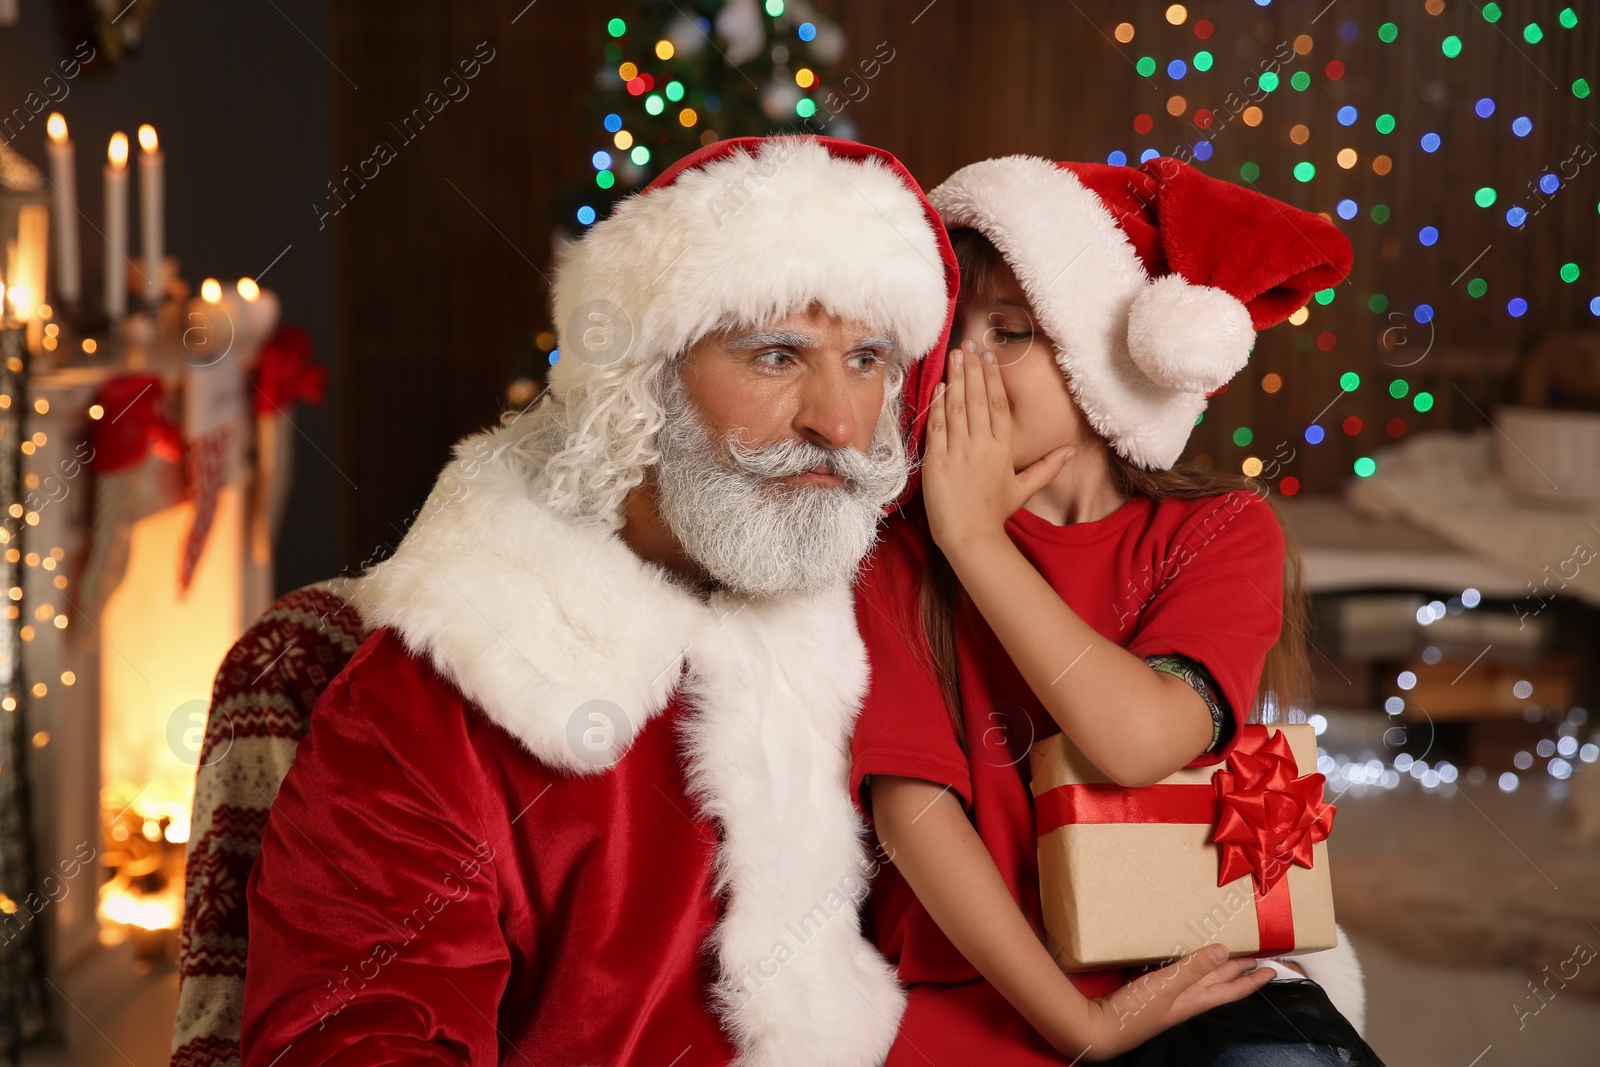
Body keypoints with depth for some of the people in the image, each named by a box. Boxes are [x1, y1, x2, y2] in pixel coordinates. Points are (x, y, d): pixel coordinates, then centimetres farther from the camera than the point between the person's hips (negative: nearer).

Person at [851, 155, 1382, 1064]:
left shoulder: (1219, 531, 1)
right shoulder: (902, 544, -1)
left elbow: (1142, 740, -17)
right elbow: (913, 802, -9)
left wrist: (975, 536, -11)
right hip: (973, 992, -1)